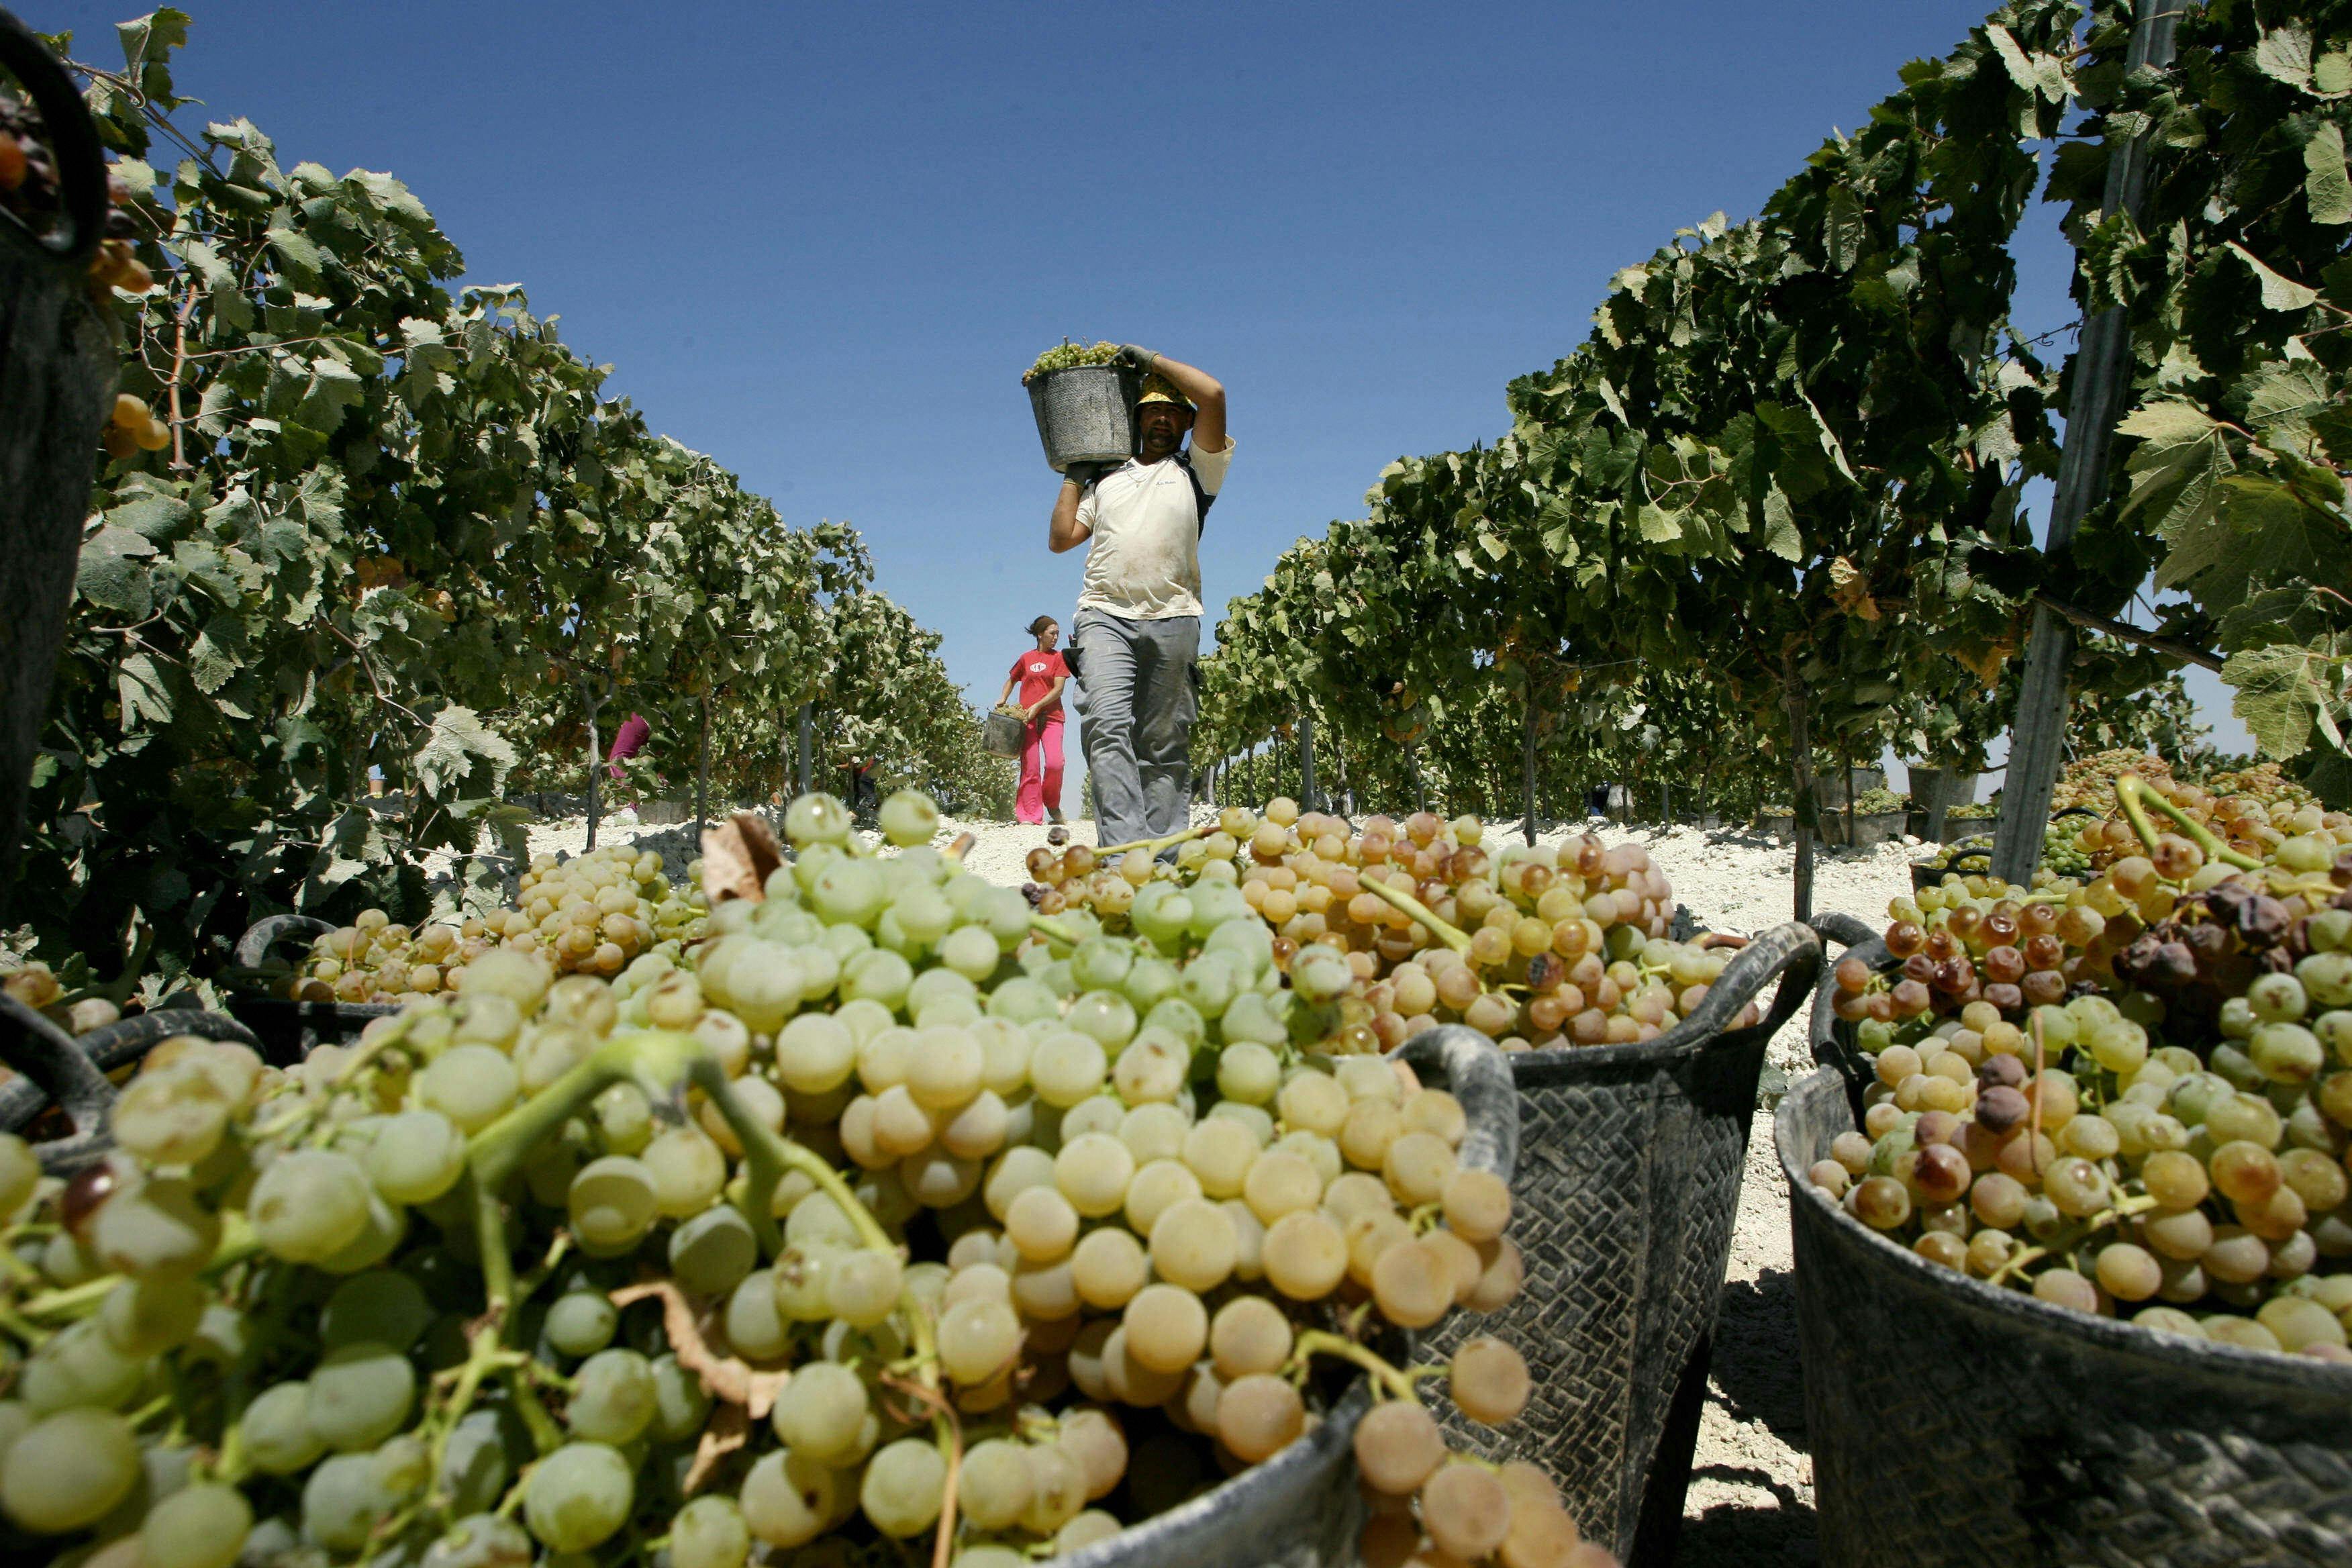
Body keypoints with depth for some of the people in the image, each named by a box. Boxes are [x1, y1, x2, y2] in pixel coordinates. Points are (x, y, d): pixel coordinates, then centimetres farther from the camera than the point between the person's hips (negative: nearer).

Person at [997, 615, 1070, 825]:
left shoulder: (1059, 658, 7)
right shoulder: (1026, 658, 13)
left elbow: (1058, 689, -3)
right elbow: (1011, 680, 28)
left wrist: (1036, 707, -13)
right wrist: (1002, 699, 12)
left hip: (1051, 717, -1)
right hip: (1027, 718, 1)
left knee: (1055, 763, -16)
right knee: (1030, 767, -2)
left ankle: (1052, 805, 7)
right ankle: (1030, 814, 1)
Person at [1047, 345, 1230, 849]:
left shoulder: (1196, 471, 17)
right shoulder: (1105, 477, 25)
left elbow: (1213, 395, 3)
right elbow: (1060, 539, 20)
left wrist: (1150, 359, 12)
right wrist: (1074, 476, 22)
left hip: (1173, 619, 0)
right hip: (1106, 615, 1)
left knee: (1166, 746, 0)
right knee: (1107, 726, -20)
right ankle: (1124, 848, -27)